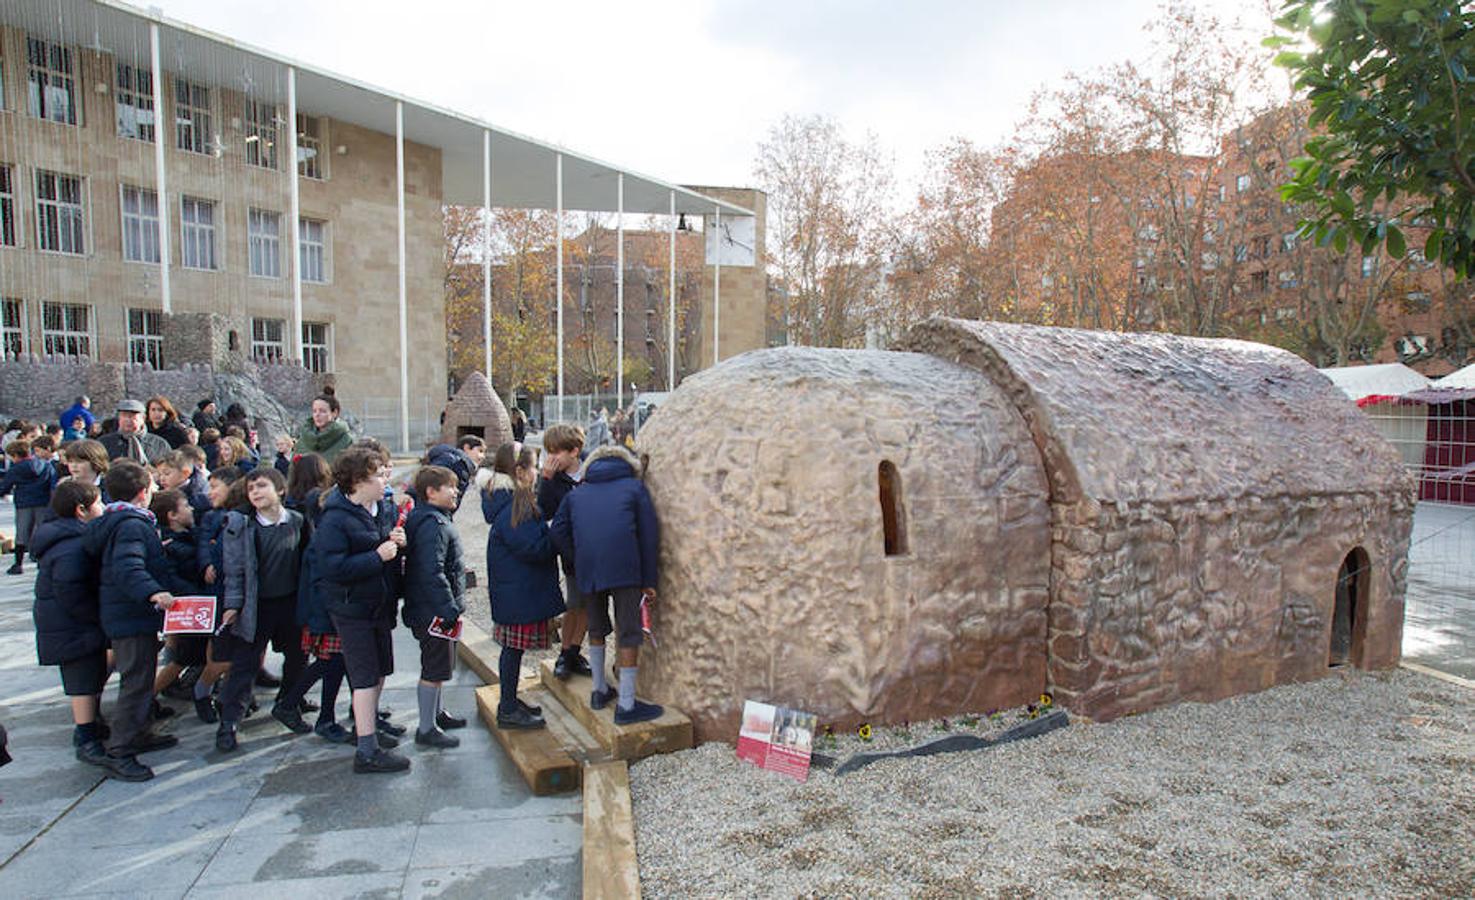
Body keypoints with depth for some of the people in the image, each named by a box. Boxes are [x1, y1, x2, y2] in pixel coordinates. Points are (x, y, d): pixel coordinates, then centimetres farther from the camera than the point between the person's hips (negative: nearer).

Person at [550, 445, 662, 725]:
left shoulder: (577, 493, 22)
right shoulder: (634, 487, 12)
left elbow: (559, 531, 10)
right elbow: (649, 536, 5)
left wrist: (580, 560, 14)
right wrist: (648, 581, 6)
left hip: (587, 569, 4)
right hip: (625, 569, -4)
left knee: (596, 628, 22)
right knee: (629, 634, 3)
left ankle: (600, 691, 33)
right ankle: (626, 705, 5)